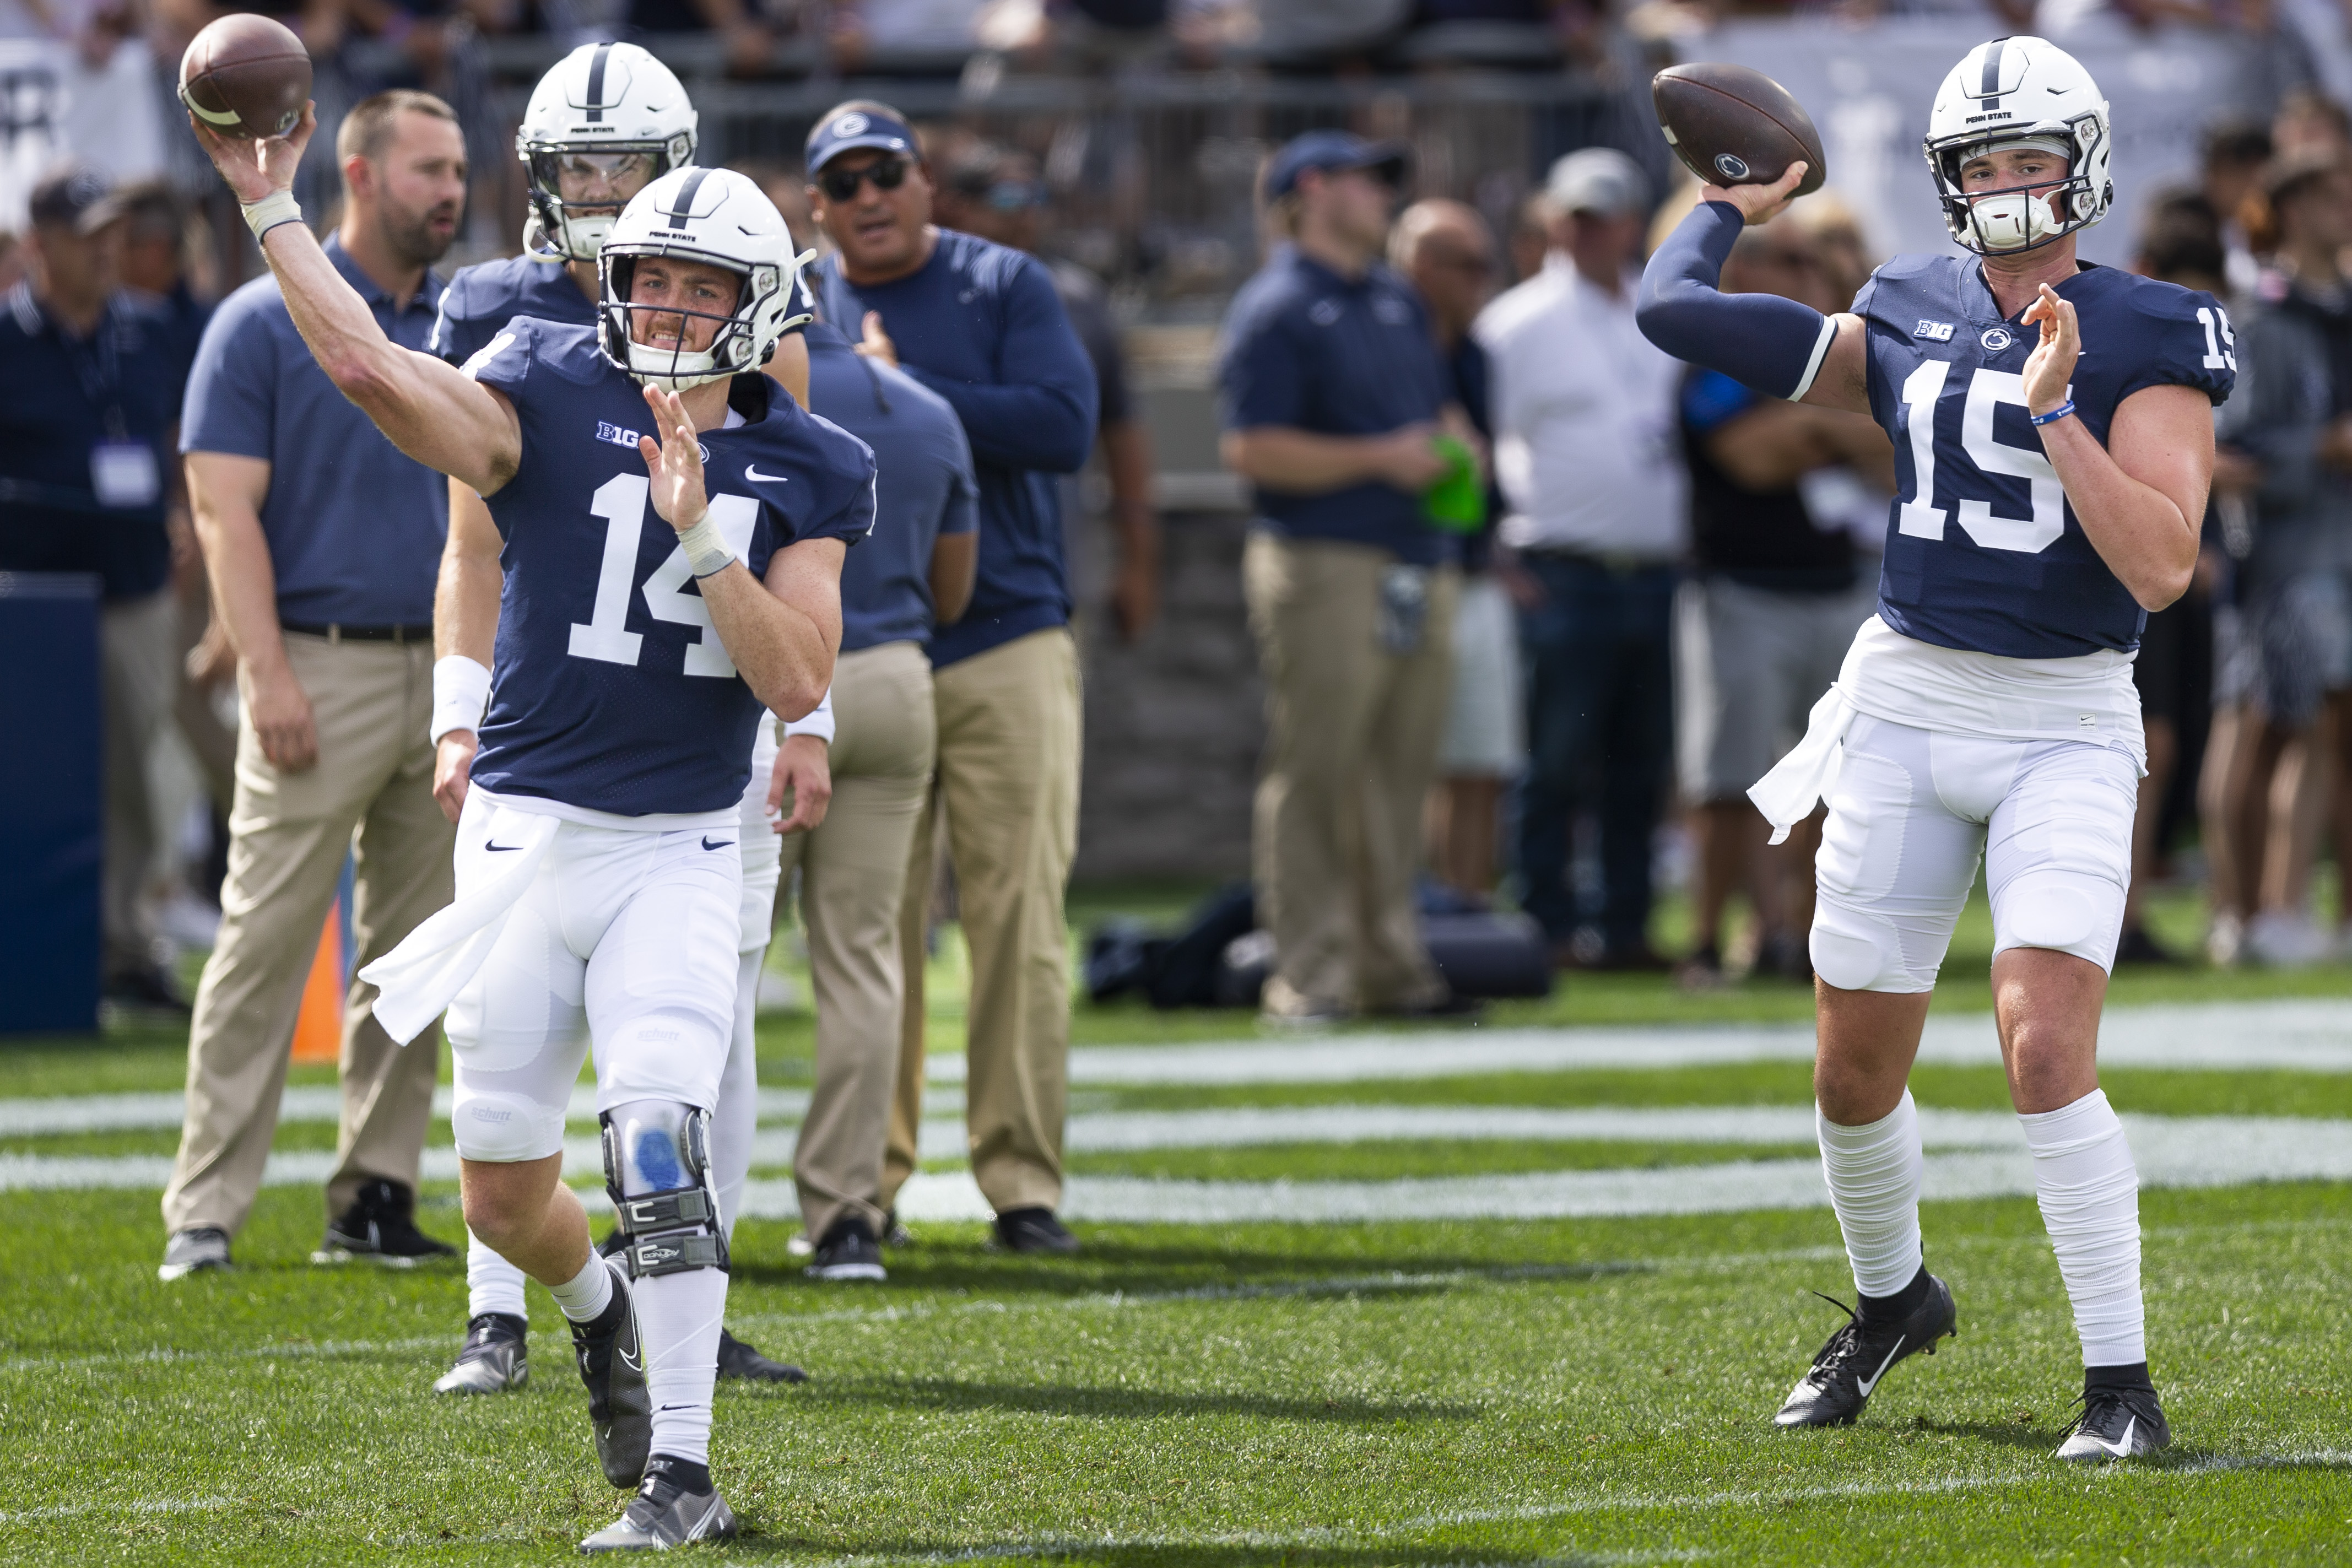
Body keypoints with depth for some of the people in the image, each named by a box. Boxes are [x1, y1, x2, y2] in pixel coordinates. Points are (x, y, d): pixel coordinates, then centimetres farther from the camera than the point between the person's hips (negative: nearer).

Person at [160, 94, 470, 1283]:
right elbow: (225, 508, -8)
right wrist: (269, 675, -17)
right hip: (323, 666, -6)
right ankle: (204, 1212, -6)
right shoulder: (265, 325, -3)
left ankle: (377, 1196, 13)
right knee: (267, 941, -7)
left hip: (448, 672, 6)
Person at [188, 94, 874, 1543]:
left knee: (661, 1149, -18)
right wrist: (272, 210, -24)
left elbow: (796, 681, -8)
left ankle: (681, 1476, -12)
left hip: (681, 851, -1)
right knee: (506, 1197, 7)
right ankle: (598, 1310, 43)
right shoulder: (551, 399, -4)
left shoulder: (804, 474, 2)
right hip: (525, 833, 1)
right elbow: (373, 368, -19)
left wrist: (698, 533, -18)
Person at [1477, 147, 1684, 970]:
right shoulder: (1519, 323, 1)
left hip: (1656, 574, 5)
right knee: (1559, 763, -5)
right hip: (1565, 579, -5)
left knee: (1642, 766, 6)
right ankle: (1553, 925, -1)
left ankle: (1626, 923, 11)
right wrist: (1511, 563, -9)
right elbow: (1484, 445, -2)